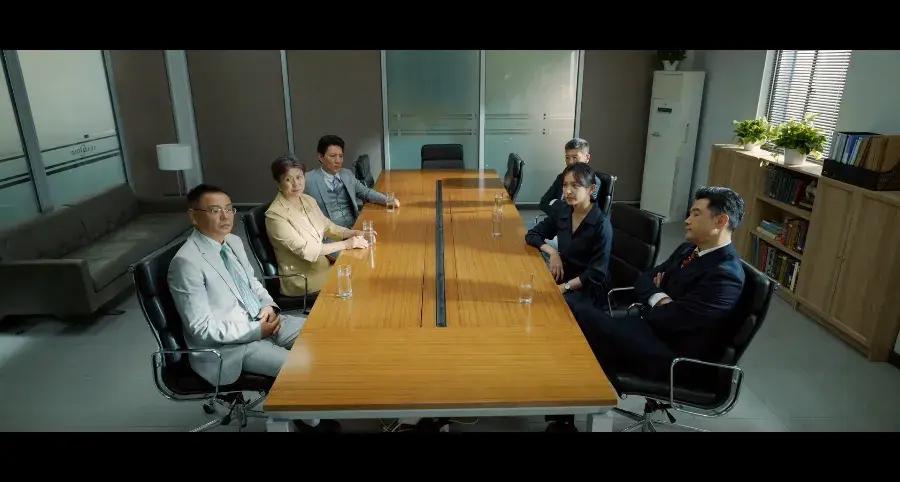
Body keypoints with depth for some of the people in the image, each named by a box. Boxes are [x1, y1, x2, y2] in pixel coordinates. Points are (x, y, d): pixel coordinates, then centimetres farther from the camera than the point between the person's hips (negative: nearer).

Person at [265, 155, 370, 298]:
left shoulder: (308, 200, 4)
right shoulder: (274, 215, -19)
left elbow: (327, 226, 14)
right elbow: (304, 250, -23)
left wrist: (352, 233, -5)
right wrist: (346, 244, -23)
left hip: (321, 264, 7)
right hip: (301, 279, -7)